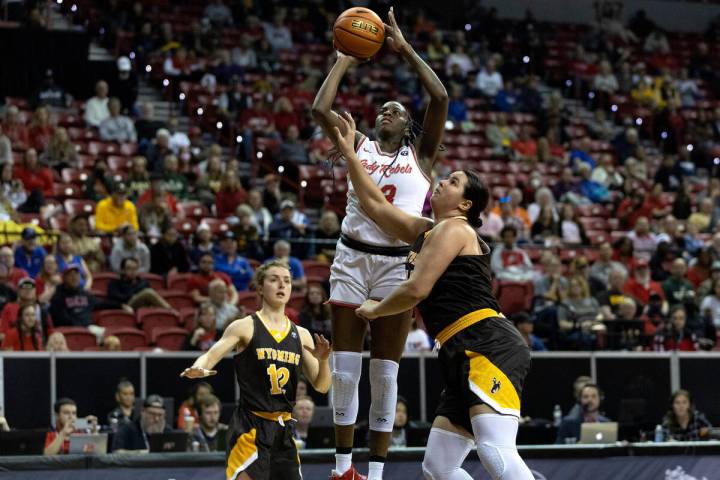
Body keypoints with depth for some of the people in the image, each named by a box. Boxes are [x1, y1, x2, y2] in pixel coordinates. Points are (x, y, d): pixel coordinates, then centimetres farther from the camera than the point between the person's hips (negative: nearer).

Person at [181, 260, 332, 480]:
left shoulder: (301, 335, 11)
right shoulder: (245, 327, -3)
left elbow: (321, 386, 10)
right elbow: (211, 356, -13)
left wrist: (323, 360, -11)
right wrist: (198, 369, -36)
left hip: (284, 429, 6)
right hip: (250, 426, -6)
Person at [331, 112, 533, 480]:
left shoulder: (453, 229, -1)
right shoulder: (427, 231, 25)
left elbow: (416, 289, -10)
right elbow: (376, 204, 33)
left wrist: (375, 310, 8)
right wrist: (349, 153, 33)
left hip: (490, 348, -10)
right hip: (464, 358, 10)